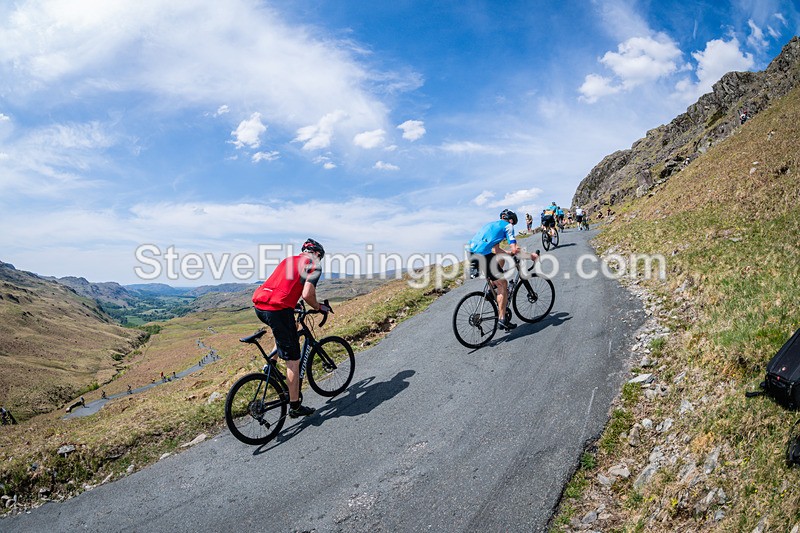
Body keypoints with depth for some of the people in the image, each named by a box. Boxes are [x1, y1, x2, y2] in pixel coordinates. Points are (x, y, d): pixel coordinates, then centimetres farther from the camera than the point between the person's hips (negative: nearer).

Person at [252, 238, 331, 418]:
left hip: (259, 305, 8)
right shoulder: (314, 265, 4)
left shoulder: (288, 260, 26)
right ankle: (295, 407, 11)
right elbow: (307, 295, -9)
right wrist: (319, 307, 10)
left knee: (289, 326, 38)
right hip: (278, 309, -8)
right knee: (293, 360, 4)